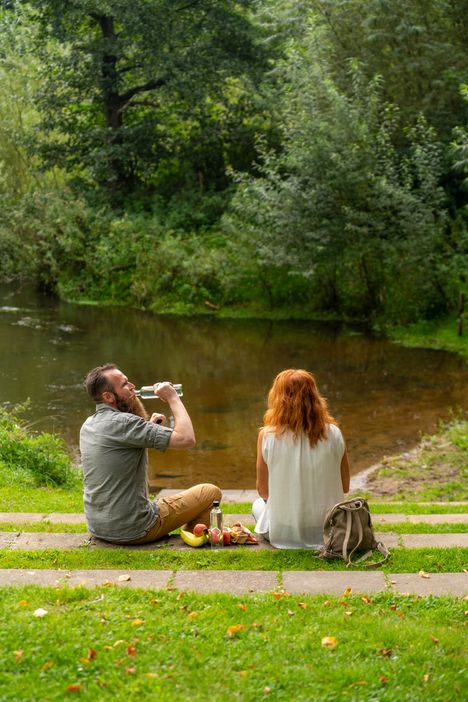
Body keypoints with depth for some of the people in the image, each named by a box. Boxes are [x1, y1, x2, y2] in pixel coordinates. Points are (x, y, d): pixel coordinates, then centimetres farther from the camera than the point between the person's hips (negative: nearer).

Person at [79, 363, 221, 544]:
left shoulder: (87, 426, 5)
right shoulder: (122, 423, -22)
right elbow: (187, 439, -26)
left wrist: (151, 428, 6)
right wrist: (173, 398, -12)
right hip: (132, 530, -8)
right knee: (211, 492, 4)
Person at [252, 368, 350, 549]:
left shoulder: (268, 435, -14)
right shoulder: (333, 434, -10)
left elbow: (263, 491, -4)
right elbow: (344, 486, 0)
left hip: (283, 534, -2)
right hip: (328, 533, 3)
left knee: (258, 504, 32)